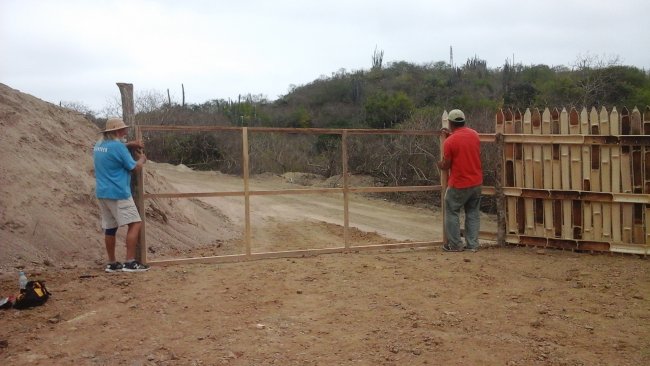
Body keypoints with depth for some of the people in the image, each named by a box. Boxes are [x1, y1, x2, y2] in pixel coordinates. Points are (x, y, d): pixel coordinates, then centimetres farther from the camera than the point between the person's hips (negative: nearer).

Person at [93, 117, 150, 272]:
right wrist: (142, 159, 12)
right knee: (135, 223, -6)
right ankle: (130, 262, -10)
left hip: (102, 193, 9)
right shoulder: (118, 146, -15)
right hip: (118, 193, -9)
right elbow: (135, 167, -9)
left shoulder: (99, 145, 11)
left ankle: (112, 263, 16)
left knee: (109, 228, 12)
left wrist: (129, 145, 22)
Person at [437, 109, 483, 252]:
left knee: (452, 212, 9)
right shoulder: (474, 134, 2)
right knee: (473, 213, 13)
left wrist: (439, 164, 14)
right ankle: (472, 244, 14)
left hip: (459, 184, -6)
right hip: (476, 182, 6)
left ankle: (455, 245, 10)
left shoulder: (449, 142, -15)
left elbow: (446, 165, -8)